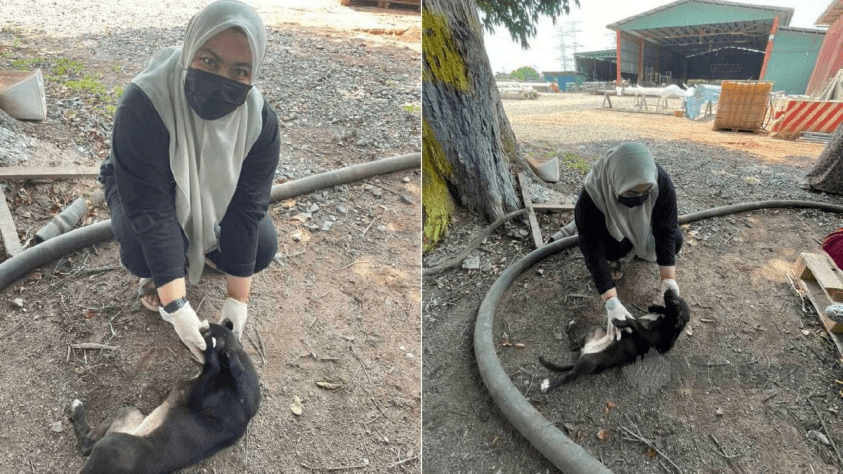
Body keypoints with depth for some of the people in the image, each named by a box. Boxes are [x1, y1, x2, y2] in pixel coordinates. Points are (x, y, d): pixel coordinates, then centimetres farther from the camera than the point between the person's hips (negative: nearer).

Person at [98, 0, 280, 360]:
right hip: (142, 191, -2)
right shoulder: (143, 105, -38)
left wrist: (237, 300, -26)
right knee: (140, 250, -32)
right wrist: (176, 306, -41)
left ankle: (206, 246, 18)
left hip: (215, 195, 3)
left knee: (262, 248, -17)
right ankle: (154, 272, 8)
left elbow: (247, 209, -26)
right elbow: (151, 213, -39)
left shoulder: (260, 119, -29)